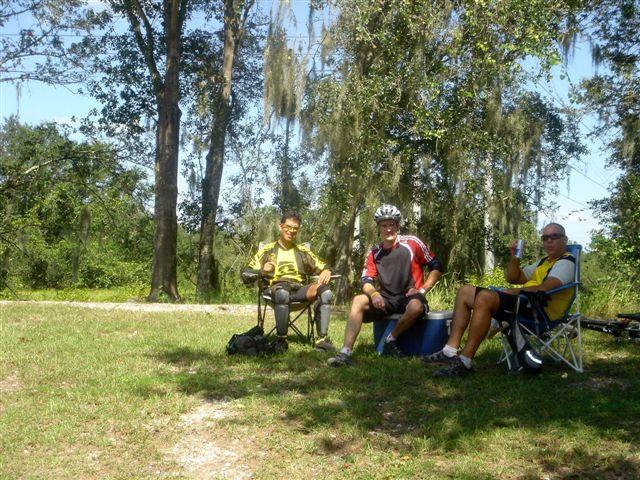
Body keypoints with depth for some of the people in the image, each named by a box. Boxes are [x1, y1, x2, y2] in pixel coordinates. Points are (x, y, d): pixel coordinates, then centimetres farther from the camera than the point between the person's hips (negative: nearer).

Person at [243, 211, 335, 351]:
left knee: (325, 291, -28)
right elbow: (247, 273, 12)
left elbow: (322, 267, 21)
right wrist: (262, 271, -10)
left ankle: (322, 339, -25)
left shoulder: (303, 251, 26)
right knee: (282, 293, -41)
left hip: (299, 289, 3)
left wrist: (326, 271, -4)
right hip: (276, 287, -3)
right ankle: (281, 339, -28)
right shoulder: (268, 250, 17)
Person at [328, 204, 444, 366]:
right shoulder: (374, 253, 6)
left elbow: (436, 267, -1)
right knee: (358, 301, -22)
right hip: (387, 299, 3)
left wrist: (422, 290, -11)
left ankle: (390, 340, -14)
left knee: (416, 307, -38)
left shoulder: (412, 243, -4)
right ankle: (346, 353, -28)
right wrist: (374, 294, -23)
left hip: (410, 297, -3)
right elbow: (366, 281, -1)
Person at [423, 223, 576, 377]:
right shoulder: (544, 261, 27)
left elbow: (543, 289, -20)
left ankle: (464, 362, -35)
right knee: (465, 292, 5)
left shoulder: (566, 262, -3)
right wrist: (514, 258, 7)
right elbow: (513, 278, 25)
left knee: (485, 297, -33)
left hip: (539, 311, -10)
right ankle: (450, 351, -9)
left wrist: (513, 292, -11)